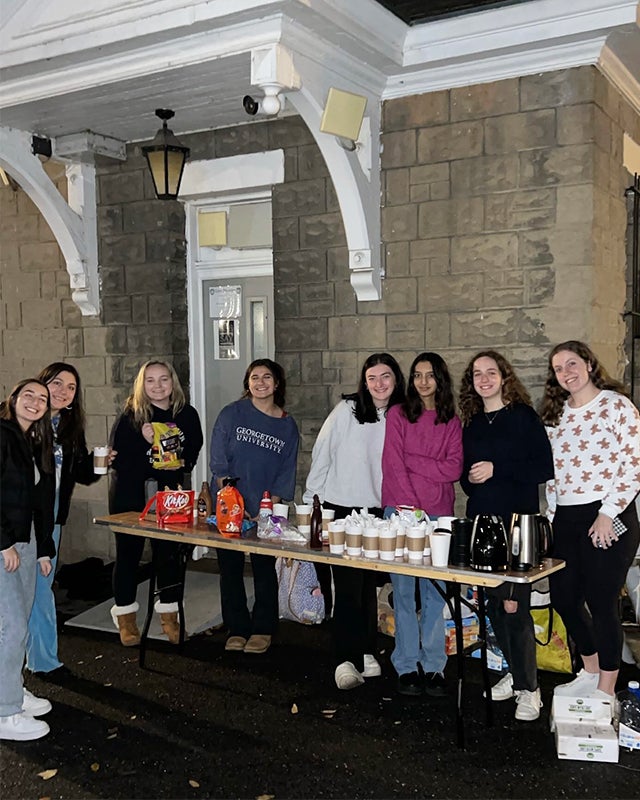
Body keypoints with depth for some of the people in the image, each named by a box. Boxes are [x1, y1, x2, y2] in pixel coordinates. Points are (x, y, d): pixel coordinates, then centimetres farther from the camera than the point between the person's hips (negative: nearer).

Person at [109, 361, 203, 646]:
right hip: (130, 496, -2)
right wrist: (143, 440, -25)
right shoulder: (131, 416, -8)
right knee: (128, 554, 7)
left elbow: (195, 450, 11)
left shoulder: (187, 414, 0)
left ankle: (169, 616, 23)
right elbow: (117, 458, -13)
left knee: (169, 554, 6)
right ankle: (125, 618, 22)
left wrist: (183, 463, -9)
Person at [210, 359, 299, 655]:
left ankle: (263, 630, 21)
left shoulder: (288, 426, 4)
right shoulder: (232, 414, -1)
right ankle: (237, 629, 20)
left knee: (265, 569, 5)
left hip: (266, 512, 1)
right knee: (230, 569, 6)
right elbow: (218, 463, -5)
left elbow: (285, 475, 3)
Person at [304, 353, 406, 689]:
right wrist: (311, 499, -3)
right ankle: (346, 660, -2)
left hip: (377, 510, 4)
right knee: (348, 586, -6)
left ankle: (365, 653, 25)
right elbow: (321, 454, -3)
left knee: (368, 584, 13)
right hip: (340, 507, -4)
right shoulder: (347, 410, -6)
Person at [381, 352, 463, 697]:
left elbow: (454, 469, 0)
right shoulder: (398, 414, 6)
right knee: (404, 589, 1)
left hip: (438, 513, 1)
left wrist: (410, 461, -8)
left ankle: (434, 666, 11)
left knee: (435, 590, 2)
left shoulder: (452, 422, 11)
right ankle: (407, 666, 10)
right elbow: (393, 464, -3)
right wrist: (410, 506, -11)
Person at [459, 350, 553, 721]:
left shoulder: (523, 416, -3)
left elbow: (545, 468, -10)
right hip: (481, 521, 6)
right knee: (494, 603, 11)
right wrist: (469, 479, 1)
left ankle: (528, 689, 6)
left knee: (515, 604, -7)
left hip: (517, 523, -6)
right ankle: (516, 673, 28)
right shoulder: (472, 423, 13)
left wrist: (497, 470, -16)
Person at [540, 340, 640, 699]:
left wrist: (608, 514, -16)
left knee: (601, 602, -1)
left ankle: (606, 691, 16)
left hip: (608, 519, -7)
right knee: (564, 598, 11)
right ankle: (590, 674, 32)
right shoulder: (556, 415, 13)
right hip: (566, 520, 7)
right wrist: (552, 515, 11)